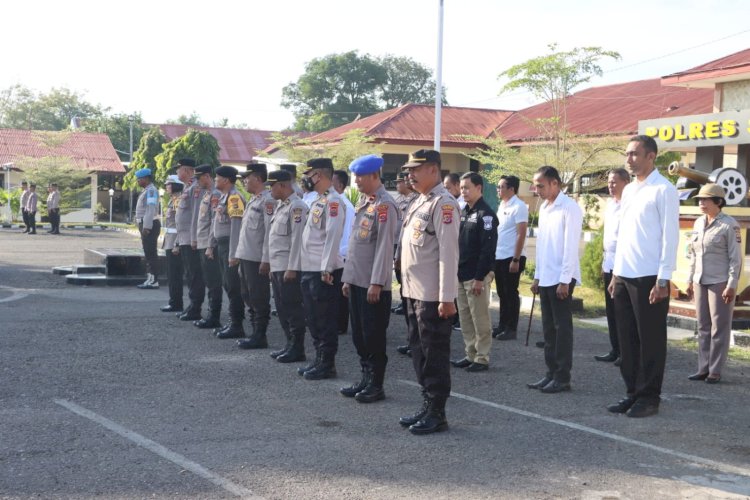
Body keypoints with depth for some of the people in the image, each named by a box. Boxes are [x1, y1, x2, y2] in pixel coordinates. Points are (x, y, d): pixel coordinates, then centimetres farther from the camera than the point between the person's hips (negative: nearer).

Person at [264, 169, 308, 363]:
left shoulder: (297, 207, -14)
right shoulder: (280, 206, 17)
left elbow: (297, 239, -19)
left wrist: (292, 268, -21)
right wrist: (272, 265, 19)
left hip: (288, 268, -10)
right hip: (277, 267, 10)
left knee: (293, 309, -3)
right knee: (282, 309, 14)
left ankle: (297, 349, 4)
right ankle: (290, 345, 23)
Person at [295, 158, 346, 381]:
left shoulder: (333, 201, -15)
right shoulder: (318, 201, 16)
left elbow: (333, 236, -21)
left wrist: (327, 268, -23)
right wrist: (305, 267, 18)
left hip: (324, 272, -10)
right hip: (310, 270, 10)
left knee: (326, 320, -2)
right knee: (313, 318, 15)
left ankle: (327, 364, 6)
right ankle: (319, 360, 24)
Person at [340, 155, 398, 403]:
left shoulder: (385, 205, -14)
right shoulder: (363, 202, 14)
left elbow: (384, 247, -18)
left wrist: (377, 283, -20)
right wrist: (348, 277, 17)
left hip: (373, 283, -9)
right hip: (356, 280, 9)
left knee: (373, 335, -1)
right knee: (358, 334, 13)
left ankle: (376, 385, 9)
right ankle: (365, 379, 23)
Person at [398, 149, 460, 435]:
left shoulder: (443, 203, -14)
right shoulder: (419, 202, 15)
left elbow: (448, 253, -19)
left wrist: (447, 298, -21)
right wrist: (408, 287, 16)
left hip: (432, 296, -9)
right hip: (414, 293, 9)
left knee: (435, 355, 0)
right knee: (419, 352, 15)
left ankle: (437, 414, 9)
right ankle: (427, 405, 26)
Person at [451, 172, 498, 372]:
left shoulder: (486, 214, -11)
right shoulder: (463, 212, 14)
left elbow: (488, 249, -17)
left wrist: (480, 277, -19)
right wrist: (455, 270, 12)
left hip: (477, 276, -8)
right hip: (461, 275, 8)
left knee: (480, 319, -1)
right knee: (465, 318, 12)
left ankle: (482, 358, 6)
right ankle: (470, 355, 20)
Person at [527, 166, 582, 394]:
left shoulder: (570, 208, -12)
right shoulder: (544, 208, 13)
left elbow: (571, 246, -15)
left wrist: (564, 280, -18)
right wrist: (537, 276, 16)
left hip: (561, 278, -8)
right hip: (546, 278, 8)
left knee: (562, 327, -2)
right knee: (549, 328, 11)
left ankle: (563, 377, 4)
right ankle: (551, 373, 18)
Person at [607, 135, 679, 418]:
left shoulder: (663, 190, -8)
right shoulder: (628, 190, 15)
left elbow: (670, 236, -11)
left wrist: (663, 280, -15)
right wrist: (616, 273, 15)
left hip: (649, 277, -7)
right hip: (624, 276, 7)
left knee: (650, 340, 1)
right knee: (627, 339, 10)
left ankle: (649, 397, 9)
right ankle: (632, 392, 18)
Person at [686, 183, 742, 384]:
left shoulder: (729, 225, -10)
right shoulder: (698, 223, 10)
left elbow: (736, 258, -10)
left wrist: (731, 285, -15)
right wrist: (690, 280, 14)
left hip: (720, 282, -6)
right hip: (700, 282, 6)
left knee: (719, 327, 0)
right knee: (703, 327, 9)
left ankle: (715, 370, 6)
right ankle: (703, 368, 15)